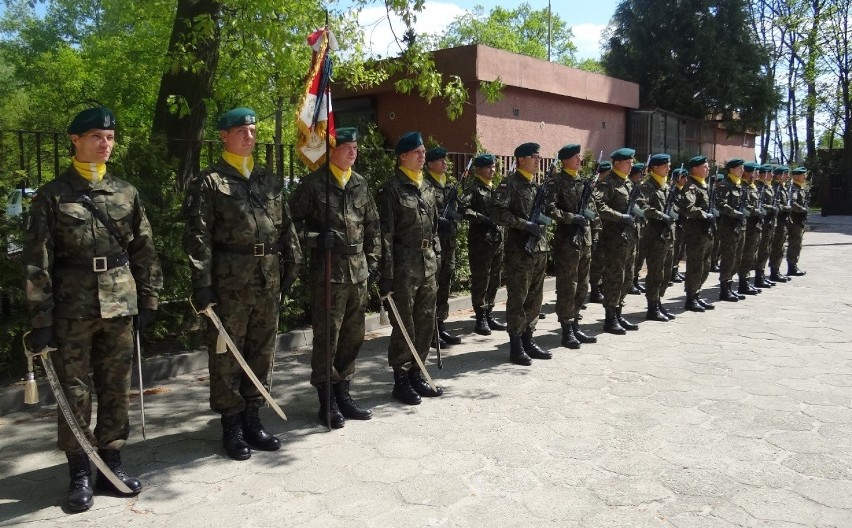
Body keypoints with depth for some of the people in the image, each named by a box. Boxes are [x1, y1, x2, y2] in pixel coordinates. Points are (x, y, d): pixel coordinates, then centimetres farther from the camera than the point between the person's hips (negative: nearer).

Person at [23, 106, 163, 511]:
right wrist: (41, 319, -8)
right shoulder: (52, 196, -1)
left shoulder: (125, 193, 9)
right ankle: (80, 474, 17)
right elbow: (37, 262, -4)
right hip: (72, 308, -3)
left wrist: (147, 299, 7)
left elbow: (144, 250, 11)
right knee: (74, 392, 4)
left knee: (116, 389, 10)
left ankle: (111, 463, 24)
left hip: (120, 306, 3)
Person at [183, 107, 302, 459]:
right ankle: (231, 426, 16)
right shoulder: (208, 183, -2)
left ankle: (252, 419, 26)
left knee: (262, 354, 12)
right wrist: (202, 284, -13)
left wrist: (291, 267, 9)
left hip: (267, 283, 5)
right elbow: (198, 238, -8)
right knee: (226, 356, 4)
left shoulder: (269, 182, 15)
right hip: (229, 282, -5)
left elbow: (287, 229, 16)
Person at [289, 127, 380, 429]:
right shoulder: (313, 184, -4)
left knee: (353, 337, 11)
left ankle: (344, 395, 25)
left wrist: (372, 261, 12)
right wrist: (315, 239, -17)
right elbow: (293, 220, -4)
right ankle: (327, 402, 12)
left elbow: (373, 225, 17)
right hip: (328, 271, -6)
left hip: (359, 271, 6)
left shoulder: (360, 184, 12)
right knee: (327, 338, 0)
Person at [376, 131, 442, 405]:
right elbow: (385, 235, -13)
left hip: (428, 266, 7)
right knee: (404, 326, 1)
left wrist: (436, 259, 15)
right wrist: (386, 275, -16)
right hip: (404, 267, -7)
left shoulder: (427, 188, 14)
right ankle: (400, 380, 13)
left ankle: (417, 374, 25)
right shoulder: (391, 189, -8)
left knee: (426, 323, 12)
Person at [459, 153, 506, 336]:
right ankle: (481, 319, 6)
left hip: (497, 240, 8)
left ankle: (489, 315, 23)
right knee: (480, 281, -2)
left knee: (494, 281, 13)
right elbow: (463, 209, -19)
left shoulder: (495, 188, 18)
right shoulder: (473, 188, -6)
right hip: (480, 240, -8)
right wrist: (484, 219, -24)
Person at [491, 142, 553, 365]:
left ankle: (528, 340, 21)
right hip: (519, 249, -8)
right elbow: (498, 213, -17)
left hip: (539, 249, 8)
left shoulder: (537, 185, 17)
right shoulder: (509, 184, -7)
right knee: (518, 298, -4)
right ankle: (516, 345, 2)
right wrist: (525, 224, -21)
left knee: (535, 298, 11)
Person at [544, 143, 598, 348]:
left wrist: (590, 213, -4)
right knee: (567, 286, -4)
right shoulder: (558, 182, -6)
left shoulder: (584, 182, 16)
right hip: (567, 239, -8)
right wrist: (571, 218, -23)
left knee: (582, 286, 12)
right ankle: (567, 331, 3)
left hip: (585, 239, 8)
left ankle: (575, 325, 23)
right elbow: (550, 209, -17)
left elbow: (593, 207, 18)